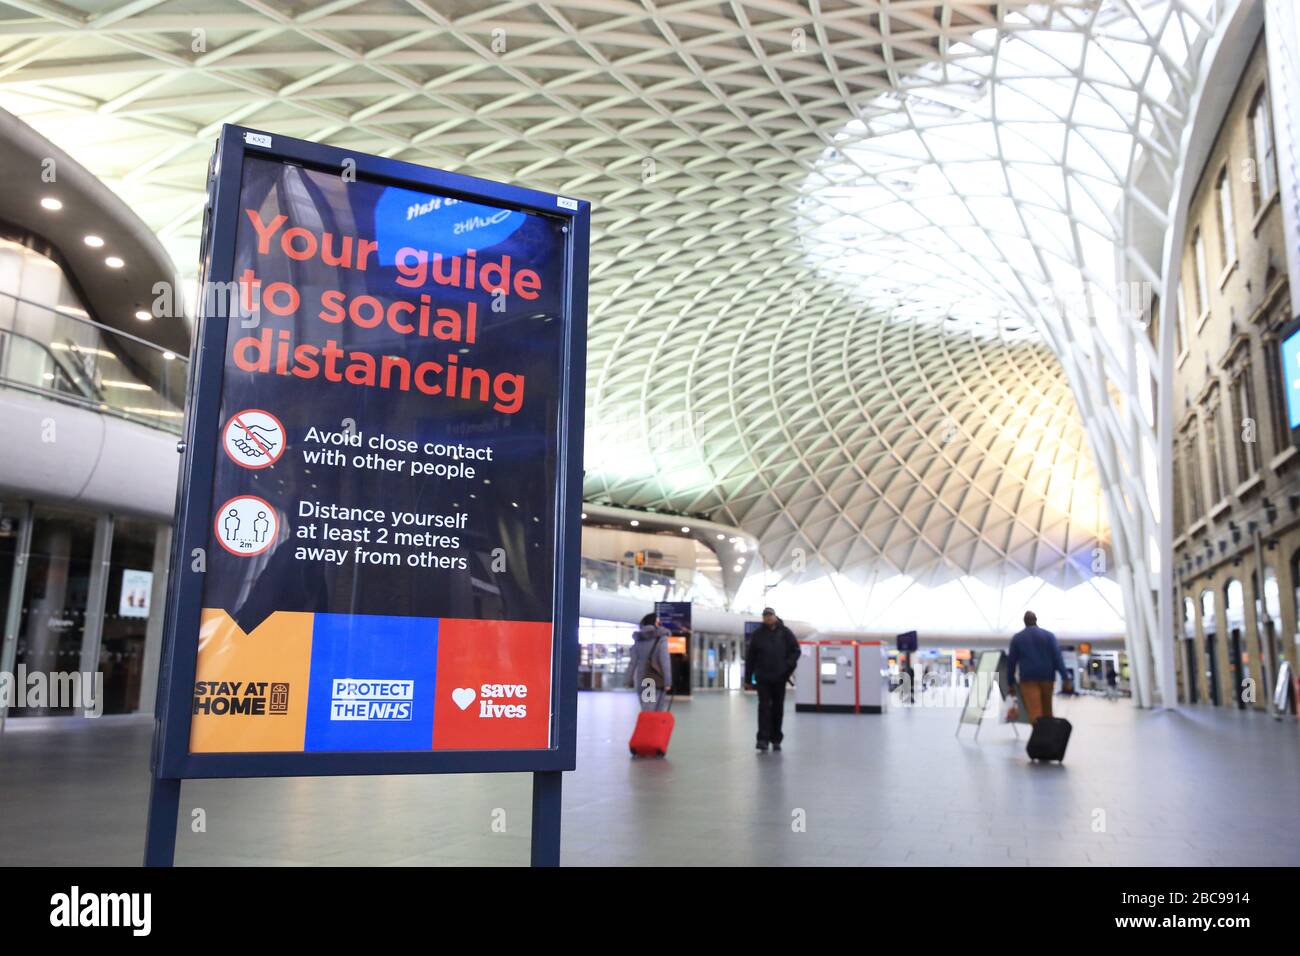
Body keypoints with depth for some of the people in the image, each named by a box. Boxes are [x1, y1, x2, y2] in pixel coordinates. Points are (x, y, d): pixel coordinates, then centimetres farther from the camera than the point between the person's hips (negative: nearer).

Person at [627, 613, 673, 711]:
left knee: (646, 711, 11)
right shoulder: (661, 638, -5)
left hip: (642, 681, 5)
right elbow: (664, 660, -11)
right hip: (657, 680, -5)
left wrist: (630, 680, 14)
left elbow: (633, 661, 10)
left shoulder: (638, 639, 10)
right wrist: (668, 681, -11)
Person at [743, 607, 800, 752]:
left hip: (779, 677, 1)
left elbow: (795, 650, 3)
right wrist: (748, 677, 4)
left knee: (778, 708, 9)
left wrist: (788, 665, -12)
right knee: (764, 707, -7)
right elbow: (750, 656, 7)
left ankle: (776, 739, 19)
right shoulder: (757, 634, 4)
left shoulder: (785, 632, 3)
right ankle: (763, 739, -9)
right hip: (762, 677, -1)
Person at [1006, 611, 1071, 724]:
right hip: (1047, 677, 2)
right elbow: (1057, 657, -7)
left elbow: (1011, 661, 5)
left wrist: (1011, 683, 12)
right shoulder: (1048, 635, 3)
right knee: (1047, 711, 19)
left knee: (1035, 713, -9)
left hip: (1028, 679, -2)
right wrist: (1065, 678, -10)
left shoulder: (1017, 638, 4)